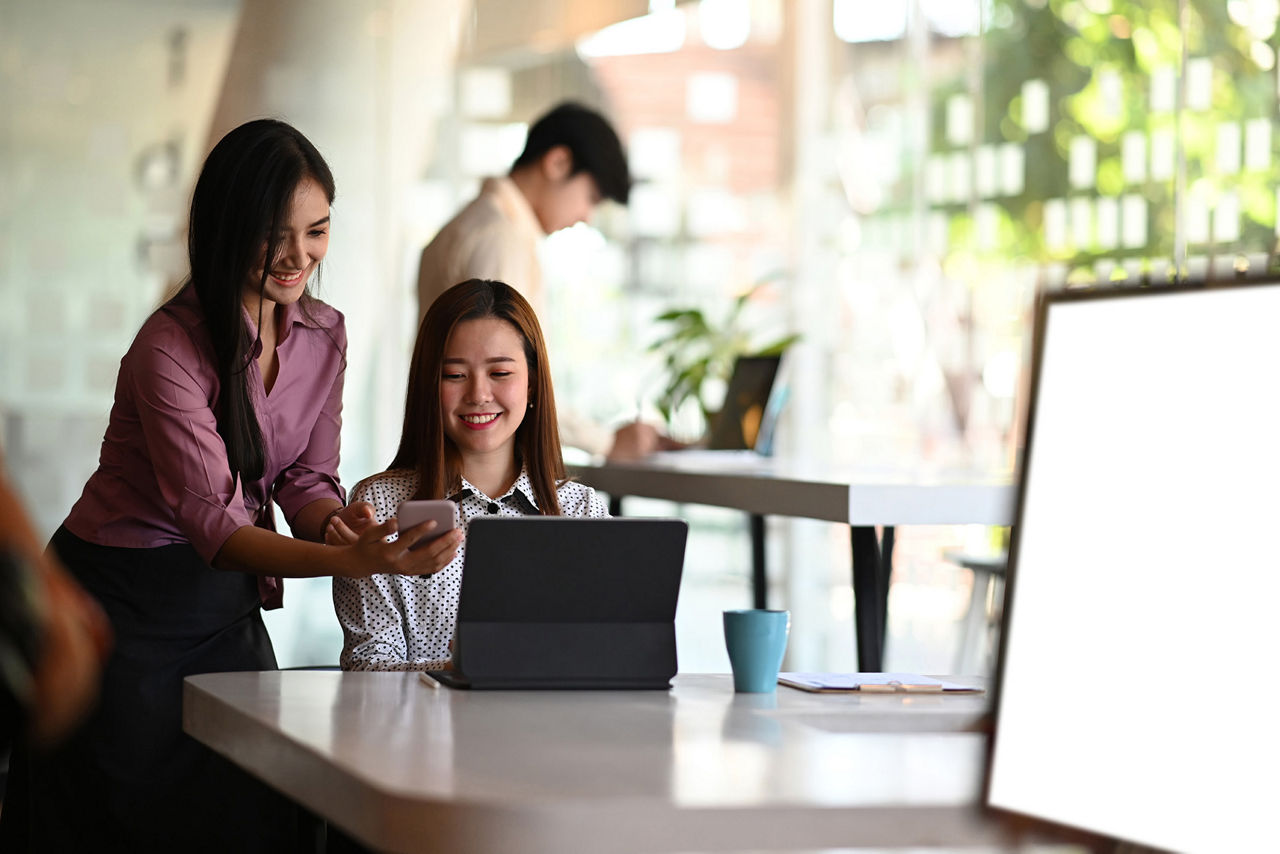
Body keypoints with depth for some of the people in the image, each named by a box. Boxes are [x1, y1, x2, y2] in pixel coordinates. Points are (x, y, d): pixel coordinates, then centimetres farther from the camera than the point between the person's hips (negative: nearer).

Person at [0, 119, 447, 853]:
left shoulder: (324, 334, -1)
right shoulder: (171, 347, -23)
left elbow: (305, 478, 4)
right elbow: (208, 518, -29)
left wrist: (340, 523, -21)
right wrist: (344, 561, -43)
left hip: (228, 604, 6)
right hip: (122, 602, -6)